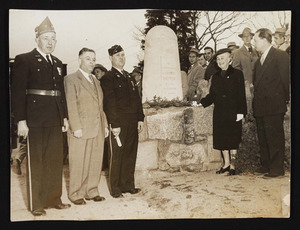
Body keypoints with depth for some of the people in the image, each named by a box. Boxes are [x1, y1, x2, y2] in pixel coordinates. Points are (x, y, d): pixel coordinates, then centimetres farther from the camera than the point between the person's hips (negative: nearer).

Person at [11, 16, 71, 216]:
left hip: (55, 120, 6)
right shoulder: (24, 60, -4)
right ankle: (36, 204, 12)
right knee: (36, 162, 3)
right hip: (36, 120, -6)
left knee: (55, 161, 12)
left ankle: (54, 199, 25)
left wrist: (65, 117, 13)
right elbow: (17, 92, -9)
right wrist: (21, 120, -15)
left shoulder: (58, 63, 14)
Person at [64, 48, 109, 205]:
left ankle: (91, 191, 19)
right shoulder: (71, 79, -2)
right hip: (81, 130, -6)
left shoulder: (96, 81, 20)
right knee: (78, 163, 0)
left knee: (96, 162, 8)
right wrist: (76, 127, -16)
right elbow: (71, 105, -10)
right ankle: (76, 194, 11)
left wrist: (105, 125, 14)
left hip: (98, 130, 6)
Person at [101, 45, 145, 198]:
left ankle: (128, 185, 21)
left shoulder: (129, 78, 18)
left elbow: (137, 99, 19)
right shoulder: (108, 78, -5)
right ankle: (115, 189, 10)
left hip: (132, 124, 7)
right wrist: (114, 124, -17)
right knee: (116, 156, 0)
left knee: (130, 155, 11)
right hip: (118, 124, -7)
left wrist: (140, 118, 10)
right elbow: (109, 103, -12)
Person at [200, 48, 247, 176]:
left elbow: (241, 95, -5)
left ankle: (232, 165, 9)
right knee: (221, 139, 6)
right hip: (219, 114, 5)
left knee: (233, 139, -1)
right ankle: (226, 163, 18)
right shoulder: (215, 77, 12)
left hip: (233, 113, -4)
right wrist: (201, 102, -1)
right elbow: (211, 95, 14)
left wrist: (241, 112, -12)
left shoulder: (237, 74, -1)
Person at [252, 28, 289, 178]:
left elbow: (284, 78, -9)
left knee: (275, 138, -4)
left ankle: (277, 169, 3)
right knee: (262, 138, 12)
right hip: (260, 107, 8)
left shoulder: (280, 55, -6)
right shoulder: (258, 61, 18)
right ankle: (266, 166, 22)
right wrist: (256, 101, 9)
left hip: (274, 105, -8)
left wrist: (285, 99, -6)